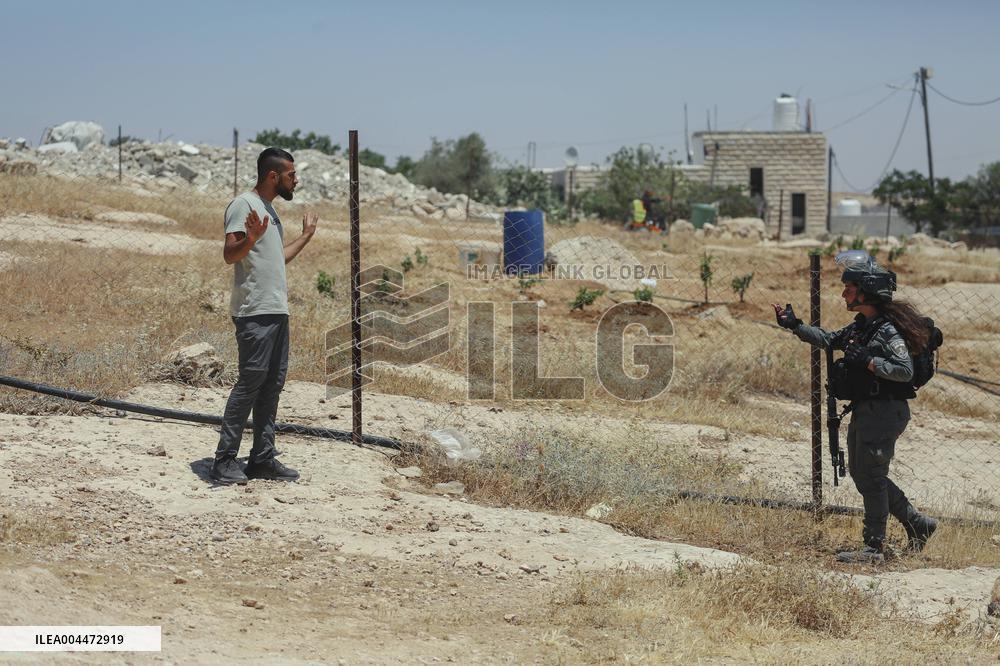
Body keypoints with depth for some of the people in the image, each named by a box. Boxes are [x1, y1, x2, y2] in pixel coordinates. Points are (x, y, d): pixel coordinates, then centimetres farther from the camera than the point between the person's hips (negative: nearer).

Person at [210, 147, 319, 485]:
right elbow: (230, 254, -18)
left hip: (277, 310, 10)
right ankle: (224, 460, -9)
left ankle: (262, 458, 12)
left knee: (272, 384, 8)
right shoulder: (244, 204, -8)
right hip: (255, 312, -10)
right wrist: (251, 238, -37)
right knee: (250, 382, -11)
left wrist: (305, 236, 37)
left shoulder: (270, 210, 21)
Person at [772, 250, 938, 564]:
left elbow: (905, 371, -24)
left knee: (871, 477, -5)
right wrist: (794, 325, 18)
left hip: (885, 411, -10)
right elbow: (829, 339, 24)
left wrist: (868, 361, -26)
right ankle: (918, 523, 25)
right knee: (861, 474, 16)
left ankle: (874, 548, 4)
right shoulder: (860, 326, 11)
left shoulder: (888, 329, -17)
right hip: (864, 411, 10)